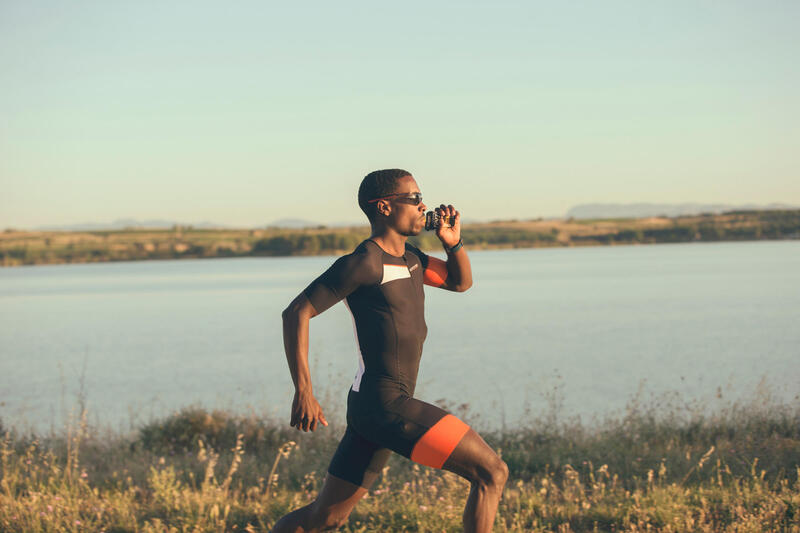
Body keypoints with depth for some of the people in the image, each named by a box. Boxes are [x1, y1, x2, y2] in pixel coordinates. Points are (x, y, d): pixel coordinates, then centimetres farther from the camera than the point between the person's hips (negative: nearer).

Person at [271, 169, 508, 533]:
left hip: (370, 408, 10)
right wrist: (303, 392, -19)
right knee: (492, 473, -11)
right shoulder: (365, 262, -11)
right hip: (386, 405, -10)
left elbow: (460, 282, 31)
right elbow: (296, 313, -14)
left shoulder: (408, 257, 17)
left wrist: (454, 243, 10)